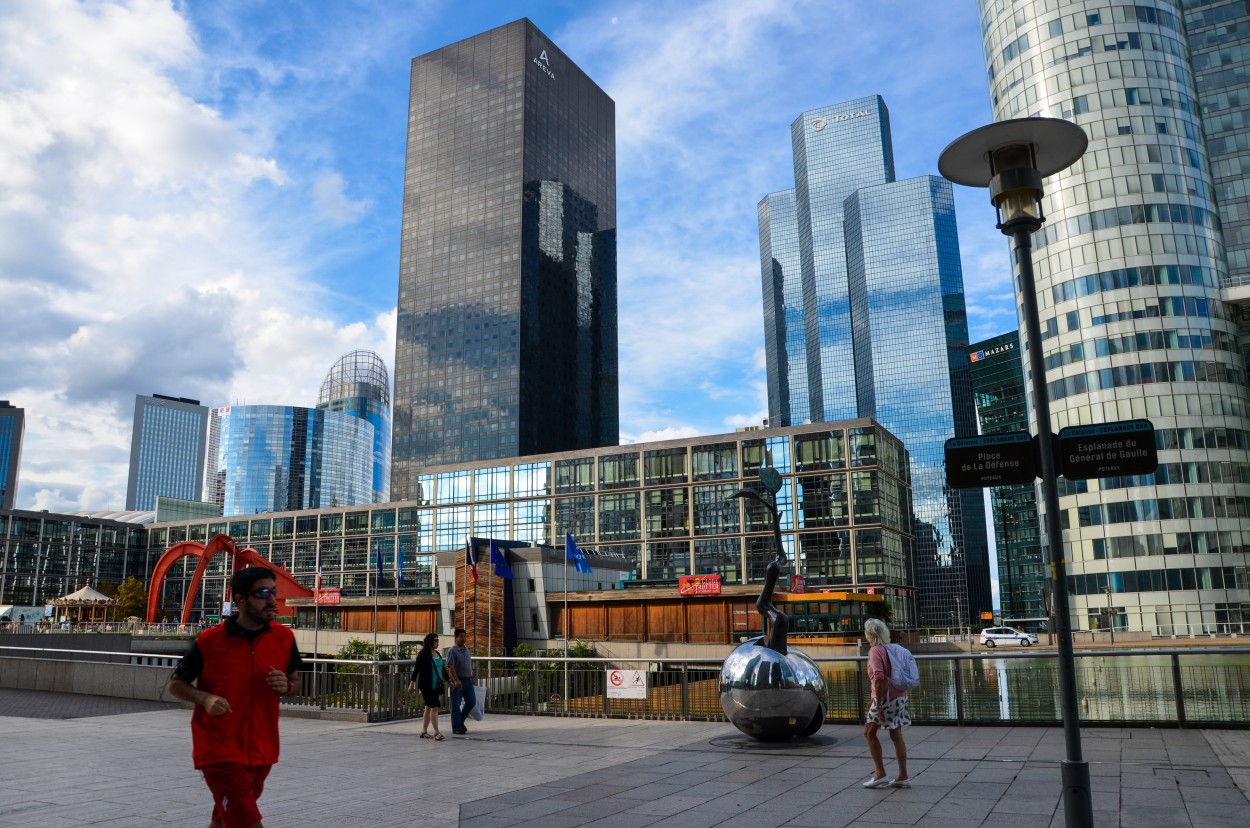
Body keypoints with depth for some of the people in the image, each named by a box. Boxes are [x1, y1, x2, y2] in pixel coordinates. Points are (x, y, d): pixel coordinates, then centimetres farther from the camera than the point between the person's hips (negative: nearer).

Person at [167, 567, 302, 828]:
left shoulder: (284, 637, -2)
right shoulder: (209, 640, -12)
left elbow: (296, 683, 11)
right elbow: (176, 684, 0)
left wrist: (286, 686, -13)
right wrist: (205, 698, -19)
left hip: (261, 752, 4)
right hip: (219, 750, -4)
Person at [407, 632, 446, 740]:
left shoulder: (437, 654, 12)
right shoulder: (423, 654, -10)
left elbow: (442, 669, 19)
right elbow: (416, 669, -12)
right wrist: (412, 682, -17)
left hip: (436, 686, 7)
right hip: (426, 686, -7)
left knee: (429, 708, 12)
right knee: (434, 707, -10)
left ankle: (424, 731, 20)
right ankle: (437, 733, -9)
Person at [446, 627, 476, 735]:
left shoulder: (467, 650, 12)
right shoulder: (452, 651, -11)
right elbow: (450, 667, -19)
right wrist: (456, 680, -27)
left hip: (468, 680, 7)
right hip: (458, 681, -7)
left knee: (472, 701, 8)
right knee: (456, 705, -1)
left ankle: (461, 721, 26)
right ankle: (456, 728, 6)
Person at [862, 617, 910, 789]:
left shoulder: (875, 651, -13)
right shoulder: (891, 649, 12)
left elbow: (879, 678, -23)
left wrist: (878, 704, -20)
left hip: (887, 698, -8)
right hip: (900, 696, 8)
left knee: (869, 732, 4)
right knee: (896, 736, 13)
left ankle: (880, 774, 3)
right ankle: (902, 777, 15)